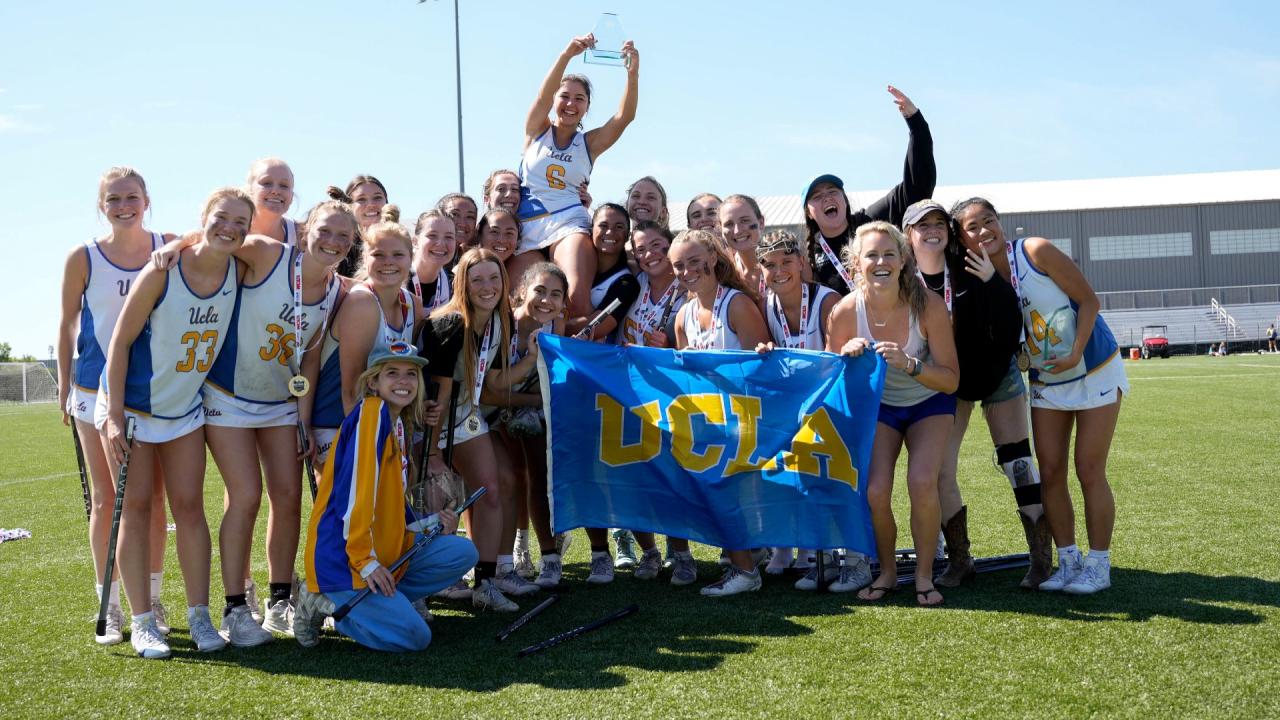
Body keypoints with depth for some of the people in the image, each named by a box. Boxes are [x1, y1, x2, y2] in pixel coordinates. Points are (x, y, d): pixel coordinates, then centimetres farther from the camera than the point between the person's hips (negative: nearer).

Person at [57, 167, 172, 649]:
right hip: (97, 389, -1)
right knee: (106, 499, 4)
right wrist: (64, 386, 5)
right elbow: (67, 325, 5)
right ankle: (109, 607, 13)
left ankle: (152, 601, 19)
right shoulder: (83, 258, -3)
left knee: (153, 495, 6)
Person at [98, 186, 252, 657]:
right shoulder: (162, 272, -21)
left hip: (186, 408, 4)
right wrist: (115, 416, -18)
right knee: (136, 507, 0)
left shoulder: (239, 272, -9)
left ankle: (199, 616, 10)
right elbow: (120, 340, -16)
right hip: (131, 407, -4)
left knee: (189, 505, 4)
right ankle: (142, 623, 7)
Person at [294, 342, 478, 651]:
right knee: (414, 637, -16)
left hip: (383, 550, 9)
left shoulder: (398, 423, 14)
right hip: (342, 558, -9)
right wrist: (364, 560, -21)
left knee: (463, 553, 1)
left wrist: (432, 524, 5)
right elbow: (355, 490, -21)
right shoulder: (371, 411, -14)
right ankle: (323, 603, 2)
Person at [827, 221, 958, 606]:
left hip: (929, 404, -1)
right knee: (875, 492, -17)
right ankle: (887, 571, 10)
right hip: (877, 405, 1)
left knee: (922, 483, -24)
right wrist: (847, 355, -29)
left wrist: (909, 364, -37)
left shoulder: (929, 305, -24)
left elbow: (950, 380, -19)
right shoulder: (845, 311, -21)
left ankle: (924, 575, -2)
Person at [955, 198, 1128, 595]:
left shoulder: (1035, 252, -19)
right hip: (1046, 383, 5)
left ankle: (1098, 565, 9)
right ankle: (1068, 561, 17)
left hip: (1096, 371, -5)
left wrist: (1075, 354, -25)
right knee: (1050, 474, 4)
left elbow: (1089, 299, -17)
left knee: (1089, 472, -2)